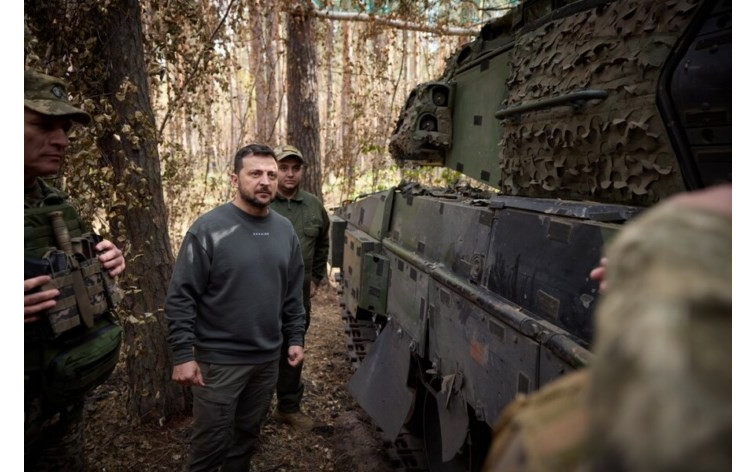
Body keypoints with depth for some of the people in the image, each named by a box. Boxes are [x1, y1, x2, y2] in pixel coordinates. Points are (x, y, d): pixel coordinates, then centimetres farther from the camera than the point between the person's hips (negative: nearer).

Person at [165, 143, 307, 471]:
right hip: (219, 360, -5)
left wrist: (295, 338, 9)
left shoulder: (285, 230, 4)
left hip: (268, 359, 5)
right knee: (211, 445, 10)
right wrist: (183, 355, -16)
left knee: (247, 437, 21)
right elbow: (180, 297, -13)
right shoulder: (209, 228, -14)